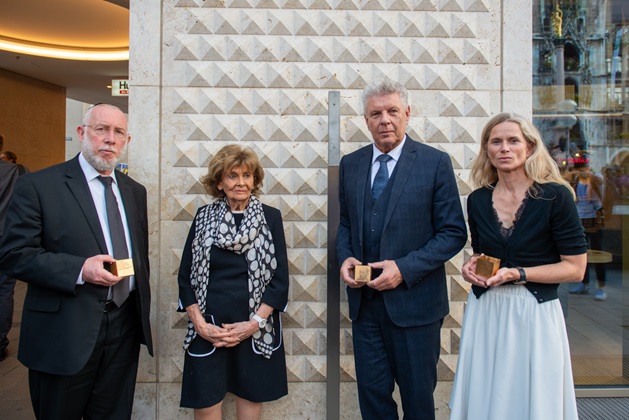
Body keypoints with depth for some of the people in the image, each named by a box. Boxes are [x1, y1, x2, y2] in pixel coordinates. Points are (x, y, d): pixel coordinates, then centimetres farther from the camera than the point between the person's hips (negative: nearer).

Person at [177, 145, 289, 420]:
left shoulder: (270, 217, 0)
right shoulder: (203, 217, 4)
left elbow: (280, 279, -2)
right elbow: (185, 277, 4)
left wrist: (254, 323, -10)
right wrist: (199, 323, -6)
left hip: (256, 330, 0)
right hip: (208, 330, 1)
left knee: (251, 396, 11)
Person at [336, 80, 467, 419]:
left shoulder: (435, 162, -6)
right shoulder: (350, 164, 6)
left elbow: (453, 233, -7)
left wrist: (404, 268, -17)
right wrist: (344, 257, -5)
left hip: (413, 302, -3)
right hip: (364, 302, 4)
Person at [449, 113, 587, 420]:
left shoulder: (555, 196, -9)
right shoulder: (477, 200, 3)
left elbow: (575, 268, -8)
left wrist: (517, 274, -18)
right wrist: (471, 267, -3)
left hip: (534, 313, -3)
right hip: (485, 312, 3)